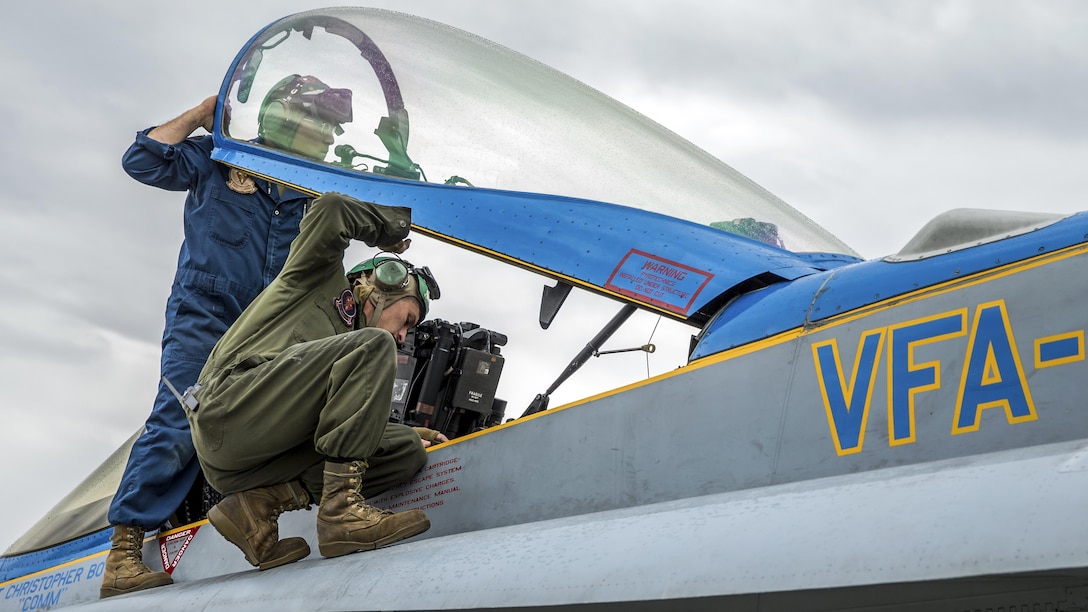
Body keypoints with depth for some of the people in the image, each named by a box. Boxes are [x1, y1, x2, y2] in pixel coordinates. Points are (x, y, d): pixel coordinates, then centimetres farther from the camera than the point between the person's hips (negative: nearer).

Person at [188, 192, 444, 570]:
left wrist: (410, 434, 17)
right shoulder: (322, 279, 16)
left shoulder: (346, 337, 33)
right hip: (229, 407, -8)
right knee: (373, 346, -18)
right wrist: (392, 228, 13)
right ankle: (341, 511, -27)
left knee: (407, 452, -2)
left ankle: (261, 503, -9)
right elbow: (331, 212, -2)